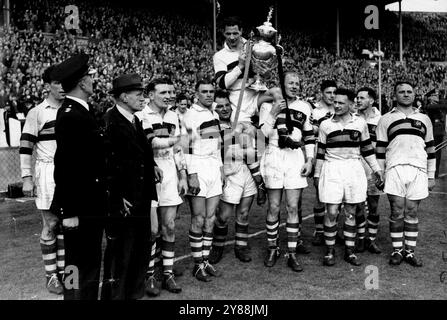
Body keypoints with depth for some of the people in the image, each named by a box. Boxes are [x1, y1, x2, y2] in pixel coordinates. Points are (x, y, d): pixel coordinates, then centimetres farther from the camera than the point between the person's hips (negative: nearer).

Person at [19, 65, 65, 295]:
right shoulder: (36, 113, -4)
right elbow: (25, 147, -5)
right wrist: (26, 178, -10)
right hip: (48, 172, -4)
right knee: (51, 225, 1)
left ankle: (63, 271, 19)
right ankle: (51, 275, 13)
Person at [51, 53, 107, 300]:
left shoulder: (82, 111, 9)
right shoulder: (70, 116, -20)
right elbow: (64, 166, -22)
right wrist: (69, 212, -20)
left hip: (90, 204, 9)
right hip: (79, 207, -9)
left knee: (90, 261, 21)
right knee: (79, 265, 4)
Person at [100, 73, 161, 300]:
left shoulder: (135, 120, 13)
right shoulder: (109, 121, -14)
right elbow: (107, 163, -19)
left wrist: (150, 165, 8)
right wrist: (118, 198, -20)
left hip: (140, 201, 9)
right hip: (122, 204, -9)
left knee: (140, 253, 17)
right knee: (119, 254, 2)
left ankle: (134, 293, 31)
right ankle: (114, 295, 18)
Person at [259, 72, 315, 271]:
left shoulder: (304, 107, 12)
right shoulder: (268, 105, 4)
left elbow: (309, 136, 16)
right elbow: (261, 134, -3)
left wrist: (309, 160, 8)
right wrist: (273, 114, -14)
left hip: (296, 157, 2)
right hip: (274, 156, -2)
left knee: (293, 207, 0)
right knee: (274, 207, 2)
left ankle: (292, 254, 6)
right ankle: (272, 249, 18)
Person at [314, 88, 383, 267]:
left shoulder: (360, 123, 5)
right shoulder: (325, 125, 2)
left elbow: (366, 148, 12)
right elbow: (320, 152, 6)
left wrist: (376, 168, 10)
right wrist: (317, 174, 7)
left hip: (354, 170, 2)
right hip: (332, 170, -1)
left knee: (350, 213, 8)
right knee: (331, 212, -4)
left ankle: (349, 251, 19)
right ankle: (329, 251, 10)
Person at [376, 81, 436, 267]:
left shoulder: (424, 119, 16)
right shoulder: (386, 120, 10)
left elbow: (430, 149, 16)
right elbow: (380, 150, 7)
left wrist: (431, 177, 12)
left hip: (418, 170, 2)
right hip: (395, 169, -2)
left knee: (412, 213, 4)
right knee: (397, 213, -2)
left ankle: (409, 251, 12)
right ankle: (397, 250, 9)